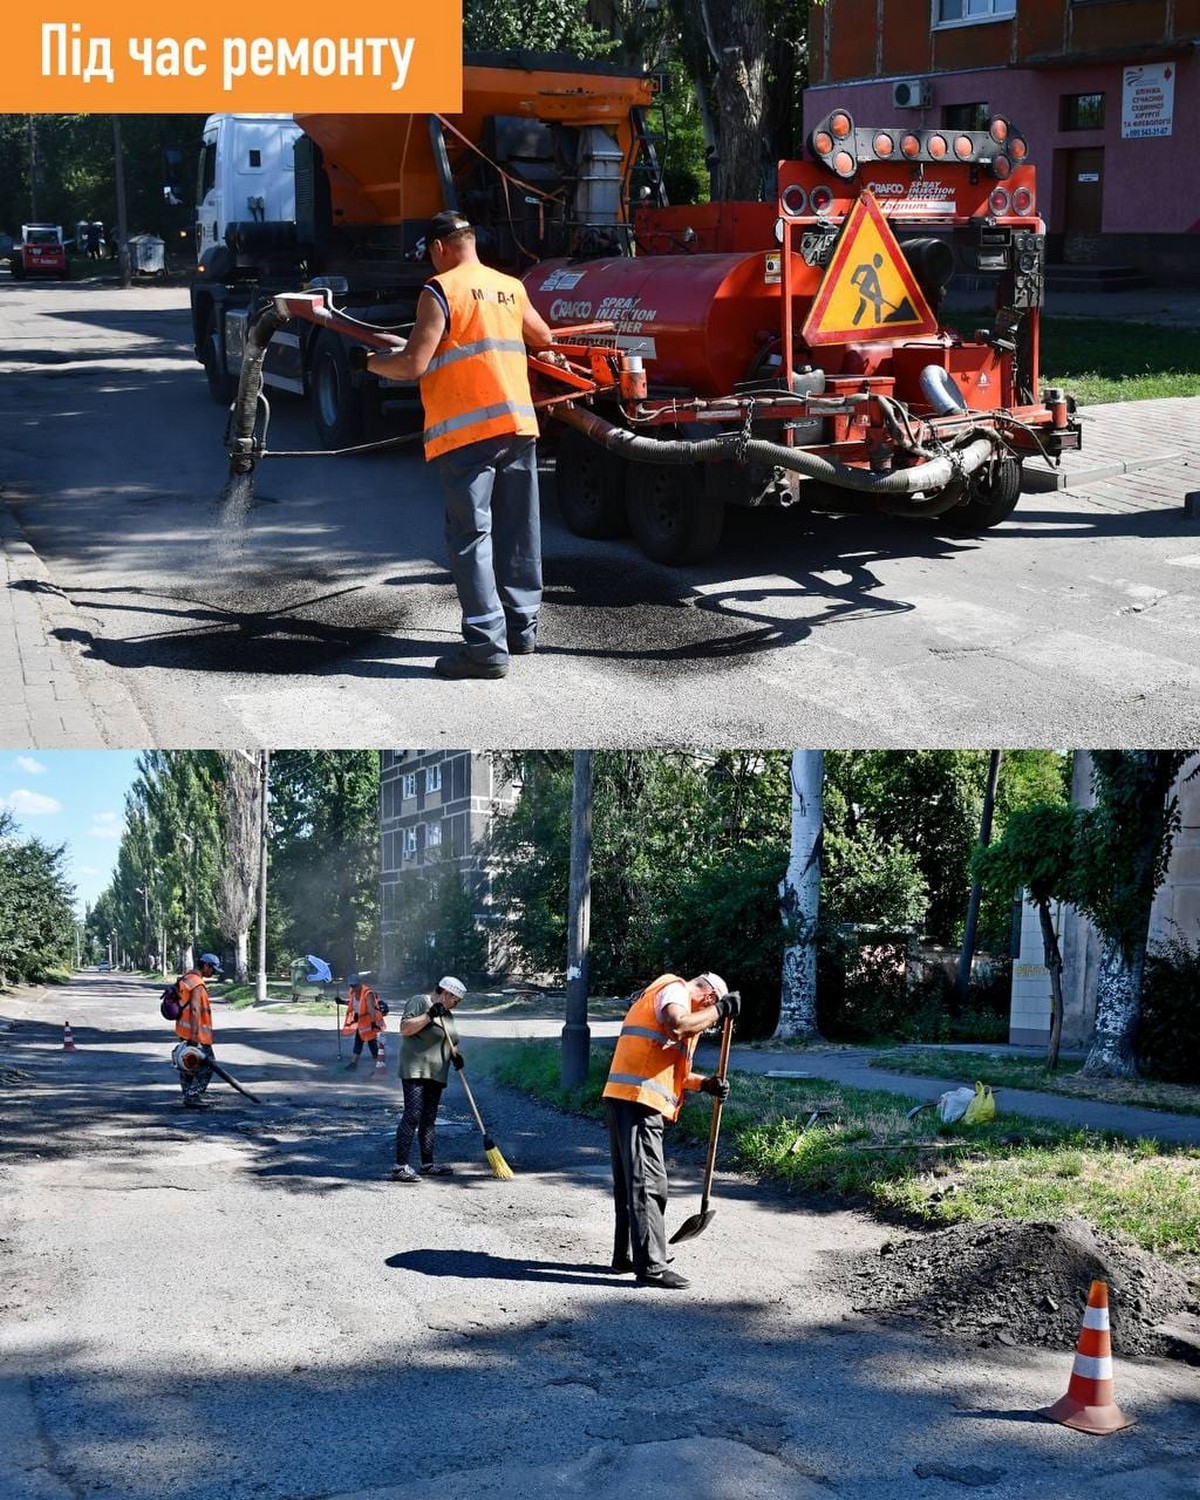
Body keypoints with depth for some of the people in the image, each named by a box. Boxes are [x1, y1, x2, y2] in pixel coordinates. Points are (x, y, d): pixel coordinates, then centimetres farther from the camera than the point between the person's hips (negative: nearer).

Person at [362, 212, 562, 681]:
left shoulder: (441, 290, -6)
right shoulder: (510, 287, 14)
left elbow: (413, 365, -11)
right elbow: (543, 338, 31)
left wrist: (369, 361, 5)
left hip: (465, 431, -7)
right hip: (518, 423, 7)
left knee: (471, 536, -5)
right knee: (518, 531, 14)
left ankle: (486, 646, -9)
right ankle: (521, 628, 24)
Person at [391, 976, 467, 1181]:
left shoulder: (446, 1013, 20)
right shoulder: (419, 1002, -6)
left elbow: (451, 1041, 26)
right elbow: (405, 1028, -16)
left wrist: (455, 1054, 5)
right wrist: (429, 1015, -23)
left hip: (436, 1074, 9)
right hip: (416, 1070, -9)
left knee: (429, 1118, 13)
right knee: (412, 1116, -15)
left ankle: (427, 1164, 20)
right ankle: (400, 1167, -18)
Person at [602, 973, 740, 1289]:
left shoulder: (657, 996, 28)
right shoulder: (675, 990, -2)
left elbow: (669, 1069, 27)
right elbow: (677, 1026, -27)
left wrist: (705, 1084, 15)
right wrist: (719, 1010, -15)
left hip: (623, 1098, 10)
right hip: (638, 1100, -10)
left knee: (629, 1181, 17)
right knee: (648, 1183, -9)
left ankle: (625, 1255, 26)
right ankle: (651, 1266, -9)